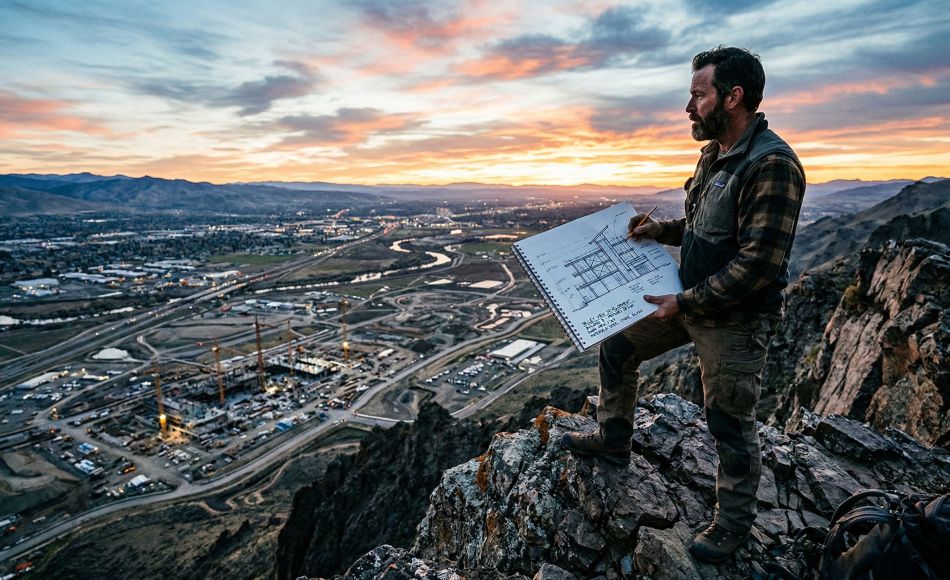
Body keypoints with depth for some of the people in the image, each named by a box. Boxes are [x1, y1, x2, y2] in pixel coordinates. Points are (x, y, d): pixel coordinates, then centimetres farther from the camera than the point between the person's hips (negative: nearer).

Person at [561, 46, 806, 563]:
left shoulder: (772, 165, -23)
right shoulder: (715, 154, 6)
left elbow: (758, 264, -27)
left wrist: (685, 303, -22)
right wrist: (663, 230, 3)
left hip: (735, 321, -9)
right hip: (689, 300, 9)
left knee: (729, 421, 6)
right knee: (616, 347, 14)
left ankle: (734, 521, 32)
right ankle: (612, 441, 35)